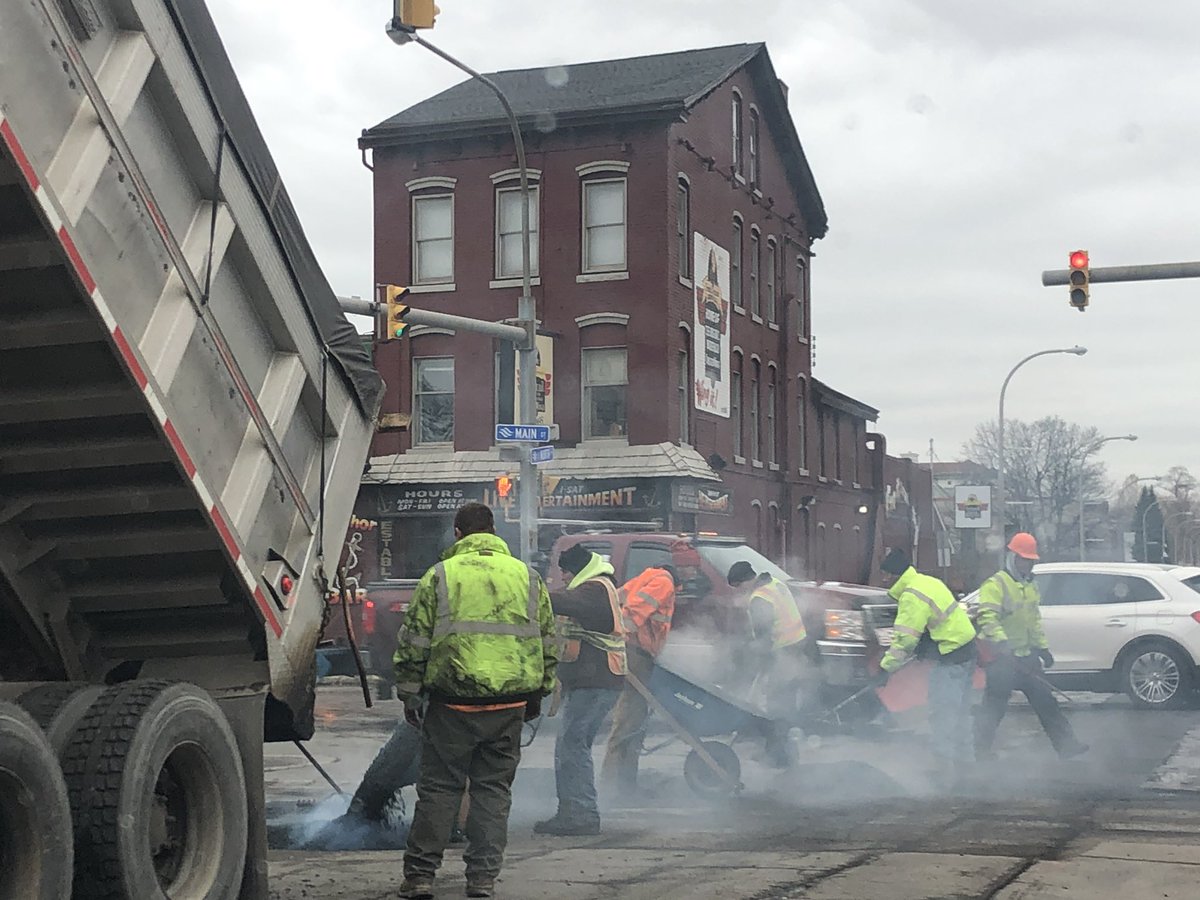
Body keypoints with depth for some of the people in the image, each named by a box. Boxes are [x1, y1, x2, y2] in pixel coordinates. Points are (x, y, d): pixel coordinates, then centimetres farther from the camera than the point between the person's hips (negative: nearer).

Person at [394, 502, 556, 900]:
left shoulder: (440, 576, 0)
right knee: (493, 790, 10)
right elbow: (547, 643, 14)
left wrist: (409, 693, 8)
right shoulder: (527, 577, 9)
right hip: (510, 704, 2)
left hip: (454, 702, -2)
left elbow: (413, 641, -1)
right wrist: (538, 692, 23)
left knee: (439, 787, 6)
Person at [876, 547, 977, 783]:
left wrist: (886, 667, -13)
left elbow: (905, 639, -19)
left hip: (950, 657, -10)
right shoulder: (927, 582, 14)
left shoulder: (912, 596, -17)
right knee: (960, 711, 16)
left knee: (942, 713, -7)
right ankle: (962, 761, 23)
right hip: (967, 649, 10)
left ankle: (946, 766, -7)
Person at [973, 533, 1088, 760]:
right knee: (995, 704, -6)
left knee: (1045, 700, 9)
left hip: (1025, 656, 8)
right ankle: (980, 750, 3)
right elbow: (988, 619, -23)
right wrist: (1003, 645, -34)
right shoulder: (995, 585, -12)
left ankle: (1067, 744, 13)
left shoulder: (1031, 586, 16)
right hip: (1001, 657, -8)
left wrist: (1043, 648, 20)